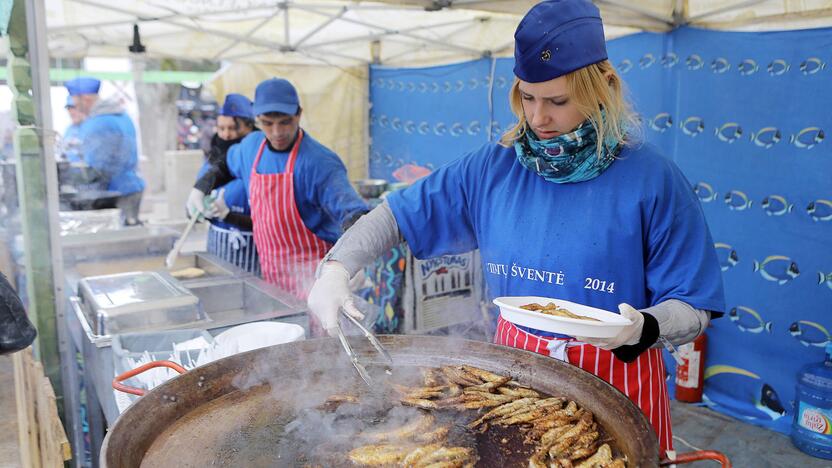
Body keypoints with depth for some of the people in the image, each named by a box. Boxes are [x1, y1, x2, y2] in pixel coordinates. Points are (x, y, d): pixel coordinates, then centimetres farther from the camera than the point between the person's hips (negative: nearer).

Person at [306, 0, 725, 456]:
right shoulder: (493, 168, -4)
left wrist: (641, 326, -31)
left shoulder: (651, 178, -14)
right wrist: (335, 268, -15)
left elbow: (692, 308, -10)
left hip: (614, 379, -3)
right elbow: (395, 214, 1)